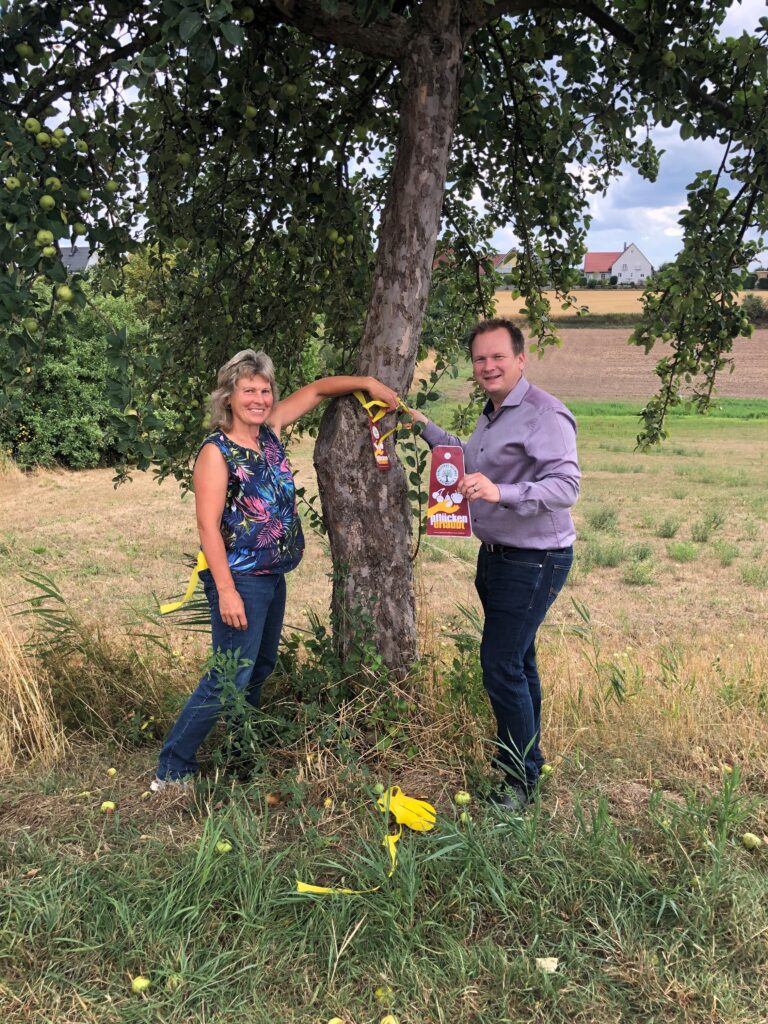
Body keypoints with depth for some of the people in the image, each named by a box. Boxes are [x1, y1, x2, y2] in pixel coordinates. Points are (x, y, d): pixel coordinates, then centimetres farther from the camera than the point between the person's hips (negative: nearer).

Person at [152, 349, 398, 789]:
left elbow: (316, 389, 17)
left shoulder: (270, 430, 5)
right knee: (229, 679, -7)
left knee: (260, 670, 18)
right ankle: (173, 770, 5)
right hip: (239, 580, -8)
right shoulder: (217, 451, -15)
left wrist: (368, 382, 8)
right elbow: (208, 526, -19)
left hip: (273, 576, 8)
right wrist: (226, 591, -23)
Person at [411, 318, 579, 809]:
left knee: (502, 665, -9)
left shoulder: (545, 414, -19)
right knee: (517, 661, 20)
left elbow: (566, 485, -28)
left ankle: (521, 780, 5)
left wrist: (500, 492, -40)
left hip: (534, 562, -10)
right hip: (497, 555, 10)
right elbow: (469, 462, 28)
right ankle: (525, 757, 36)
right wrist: (425, 428, 22)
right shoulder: (492, 414, 12)